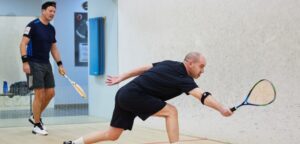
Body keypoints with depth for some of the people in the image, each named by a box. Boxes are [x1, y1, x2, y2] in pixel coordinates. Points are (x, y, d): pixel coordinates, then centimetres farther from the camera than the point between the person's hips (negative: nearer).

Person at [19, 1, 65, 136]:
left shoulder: (51, 29, 12)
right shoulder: (33, 25, -10)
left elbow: (54, 48, 19)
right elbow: (23, 44, -13)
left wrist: (60, 64, 13)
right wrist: (25, 61, -22)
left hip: (46, 64, 8)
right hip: (34, 64, -7)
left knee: (50, 93, 7)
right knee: (39, 94, -8)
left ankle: (35, 117, 27)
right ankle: (36, 126, 3)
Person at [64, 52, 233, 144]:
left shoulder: (170, 64, 12)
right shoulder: (182, 78, -13)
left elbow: (144, 68, 19)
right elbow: (202, 95, -28)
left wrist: (121, 78, 27)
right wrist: (221, 108, -36)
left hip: (125, 94, 9)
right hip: (133, 95, -9)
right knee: (171, 111, -12)